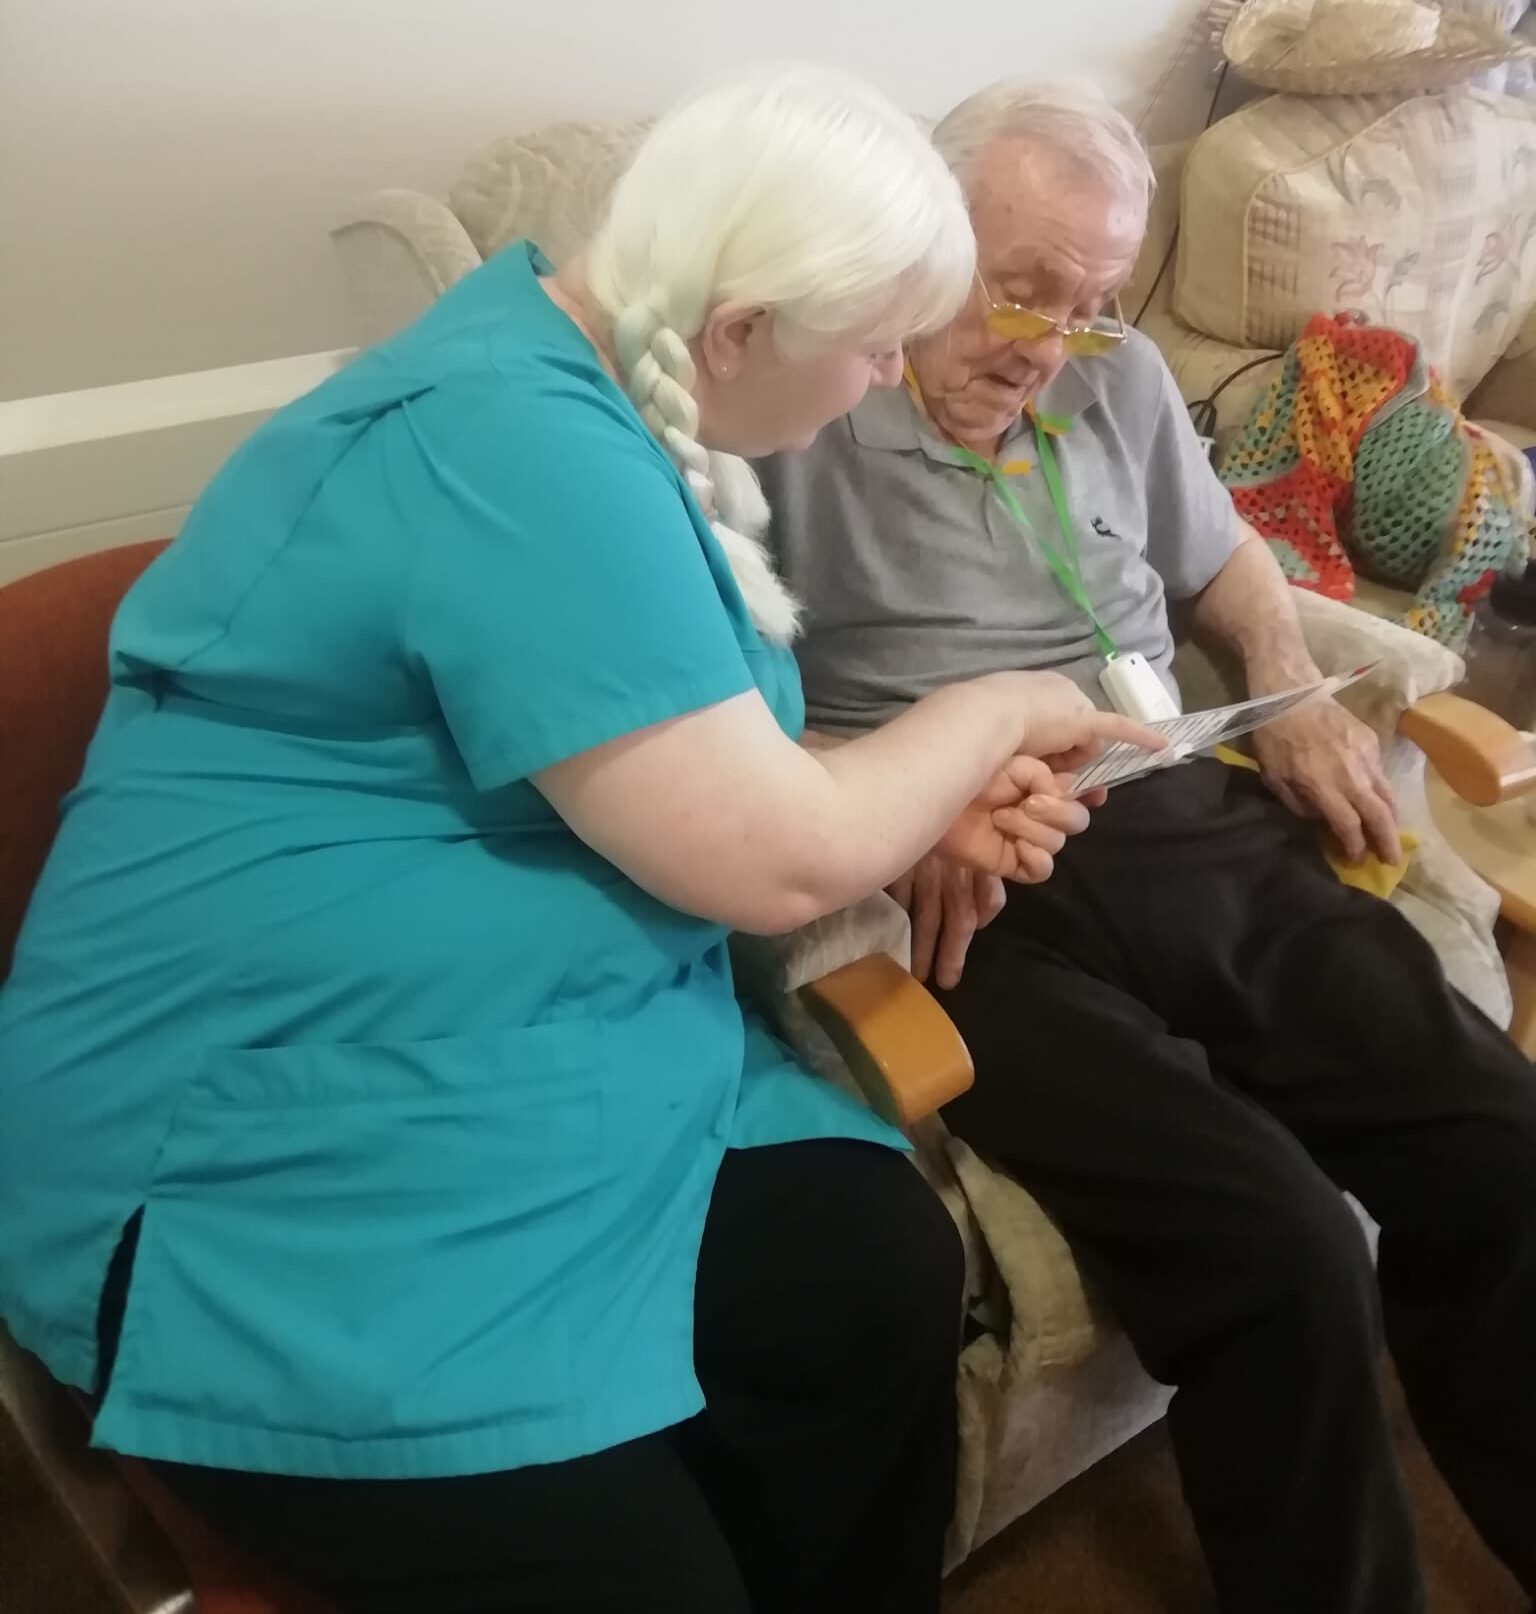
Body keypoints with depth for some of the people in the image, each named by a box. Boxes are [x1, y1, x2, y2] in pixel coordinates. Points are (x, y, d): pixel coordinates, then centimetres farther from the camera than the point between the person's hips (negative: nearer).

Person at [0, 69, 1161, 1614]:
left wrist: (936, 796, 4)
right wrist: (986, 710, -4)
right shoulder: (523, 450, -24)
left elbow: (693, 763, 16)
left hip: (513, 1060, 8)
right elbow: (775, 858, -22)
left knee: (889, 1265, -9)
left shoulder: (573, 374, 8)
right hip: (276, 1143, -8)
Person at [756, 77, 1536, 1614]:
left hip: (1199, 829, 7)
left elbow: (1220, 557, 35)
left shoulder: (1118, 381, 19)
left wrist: (1293, 691, 15)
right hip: (978, 895, -6)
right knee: (1275, 1246, -24)